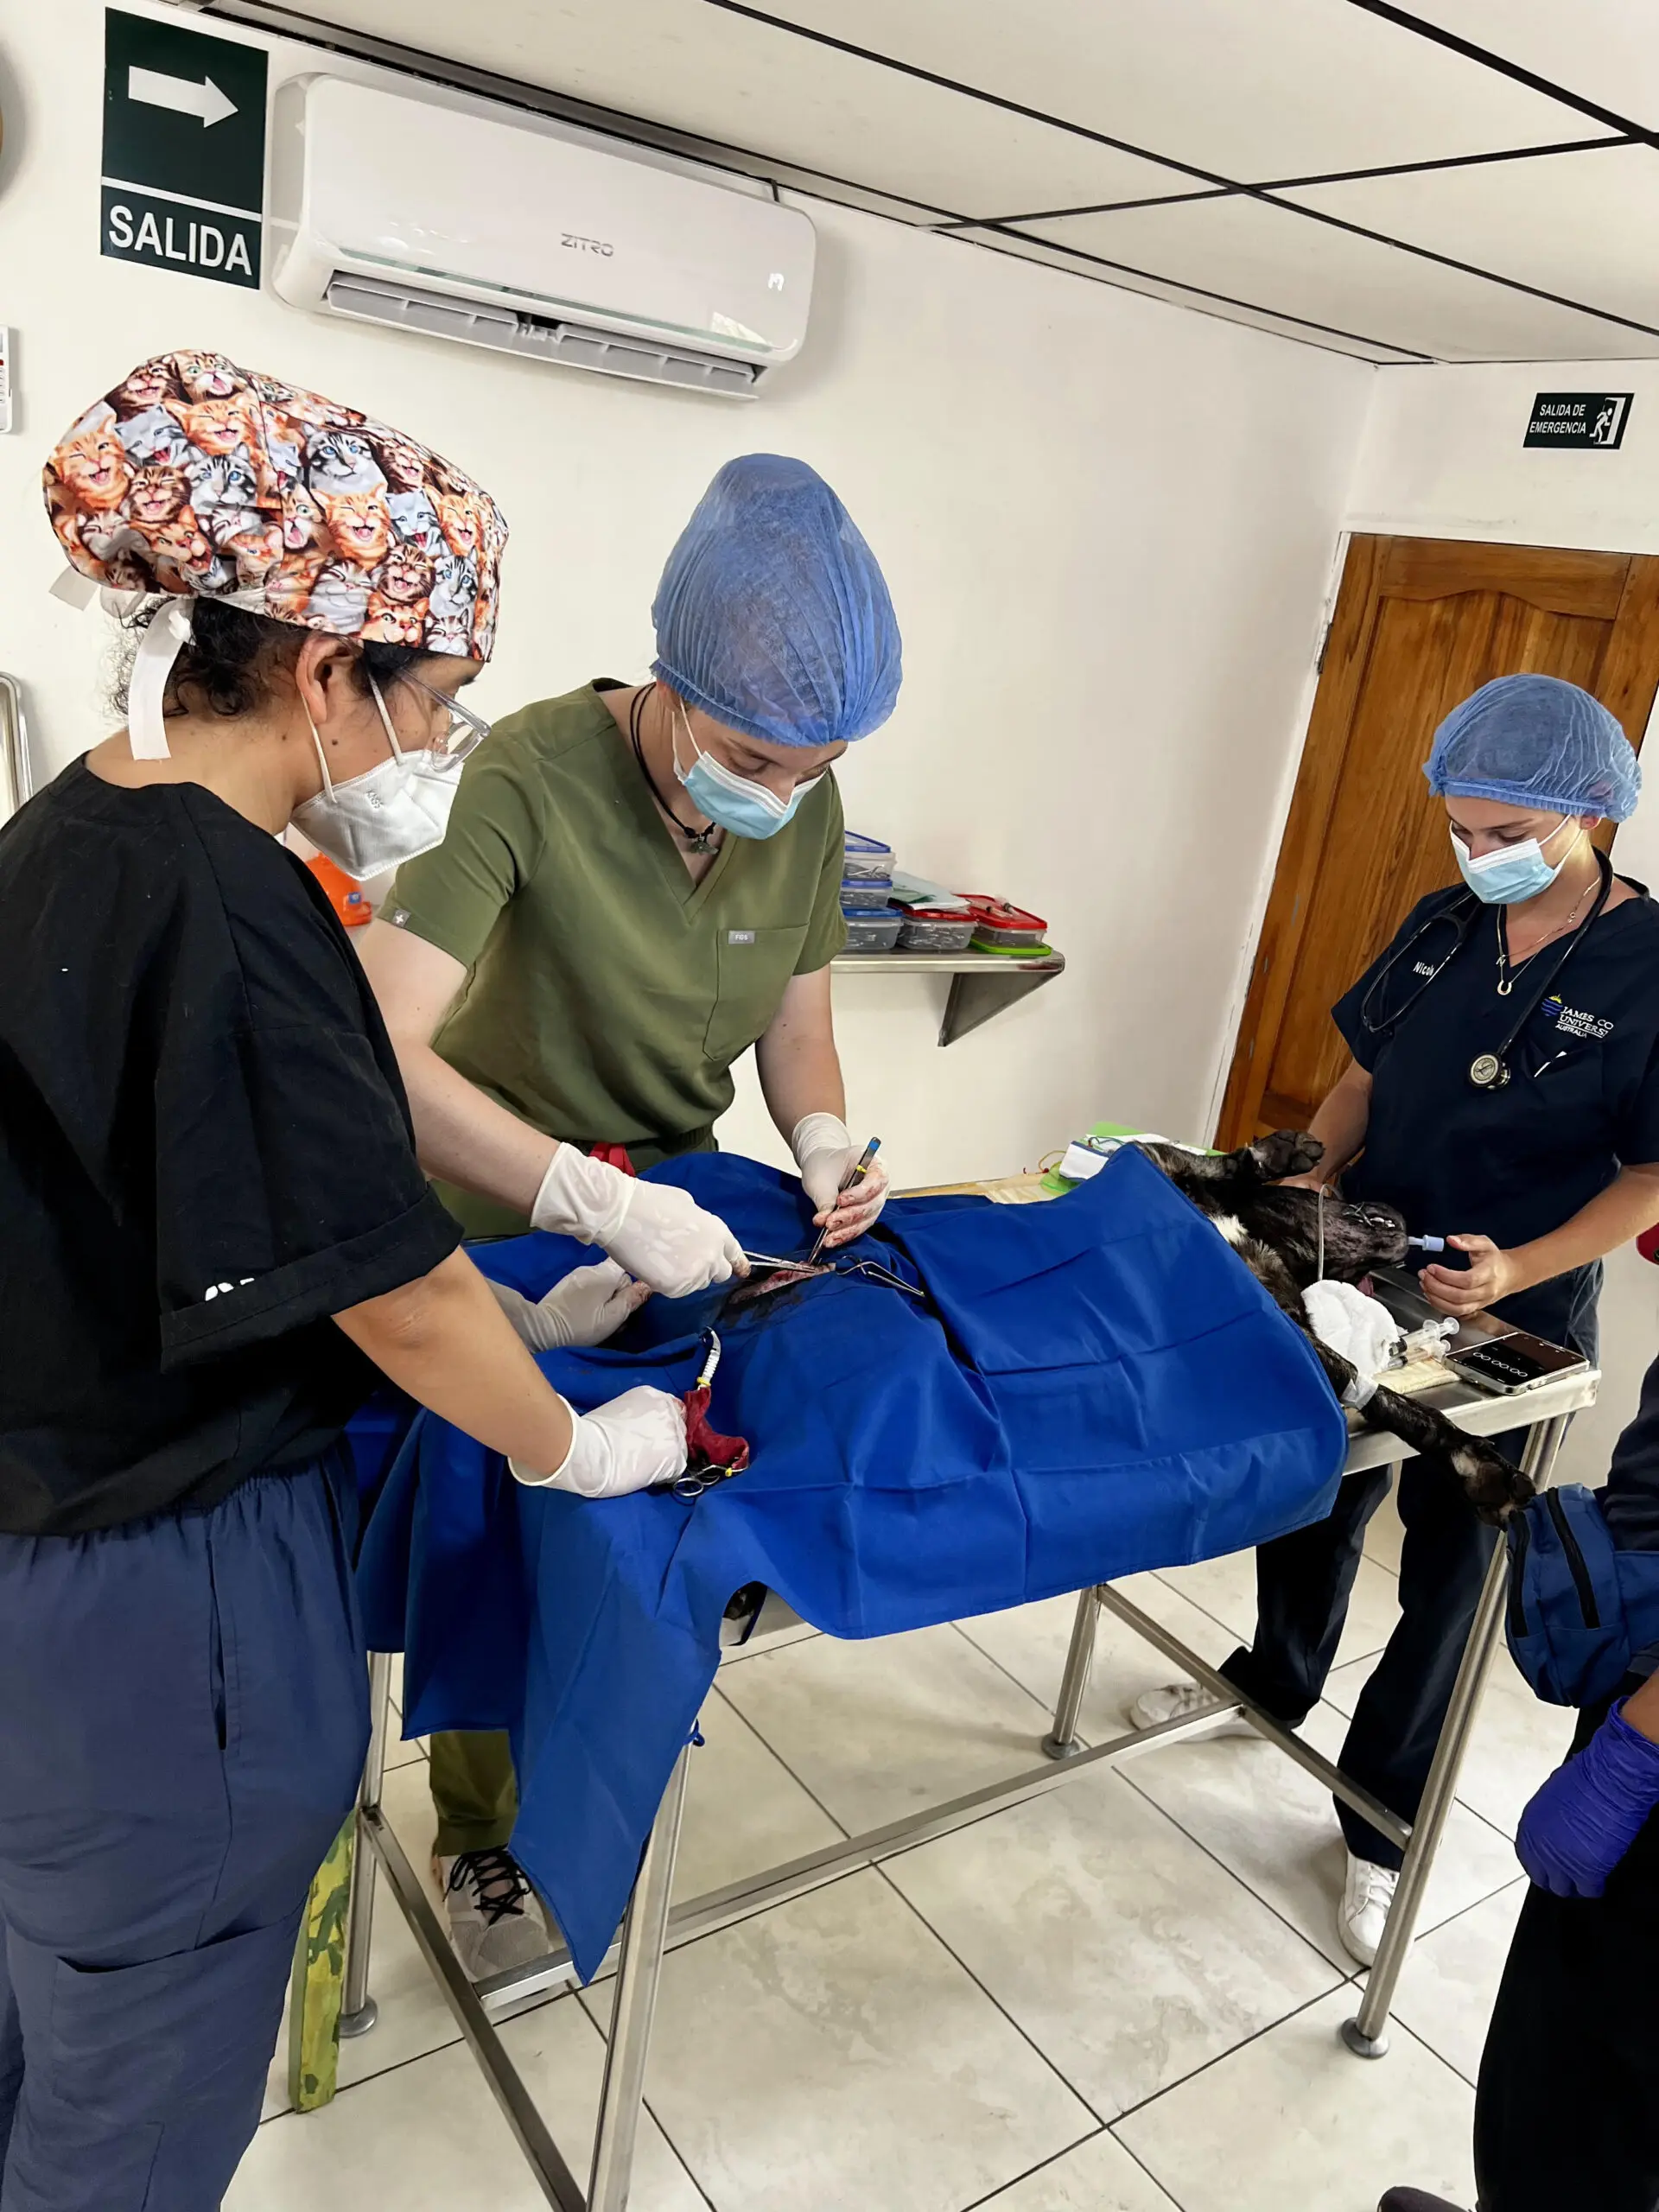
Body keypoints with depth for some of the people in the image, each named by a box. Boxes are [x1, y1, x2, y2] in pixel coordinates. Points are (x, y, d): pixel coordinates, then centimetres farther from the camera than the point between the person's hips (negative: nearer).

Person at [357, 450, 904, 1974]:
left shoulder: (808, 811, -11)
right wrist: (595, 1197, -45)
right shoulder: (534, 776, -30)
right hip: (501, 1211, -4)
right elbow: (382, 1048, -39)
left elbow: (796, 1017, 0)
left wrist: (824, 1139, -20)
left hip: (673, 1200, 5)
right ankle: (479, 1834, 35)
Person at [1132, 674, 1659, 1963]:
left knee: (1451, 1562, 10)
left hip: (1511, 1321, -4)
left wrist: (1520, 1266, -23)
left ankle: (1386, 1824, 29)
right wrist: (1311, 1177, -8)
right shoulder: (1442, 927, 0)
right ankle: (1275, 1681, 48)